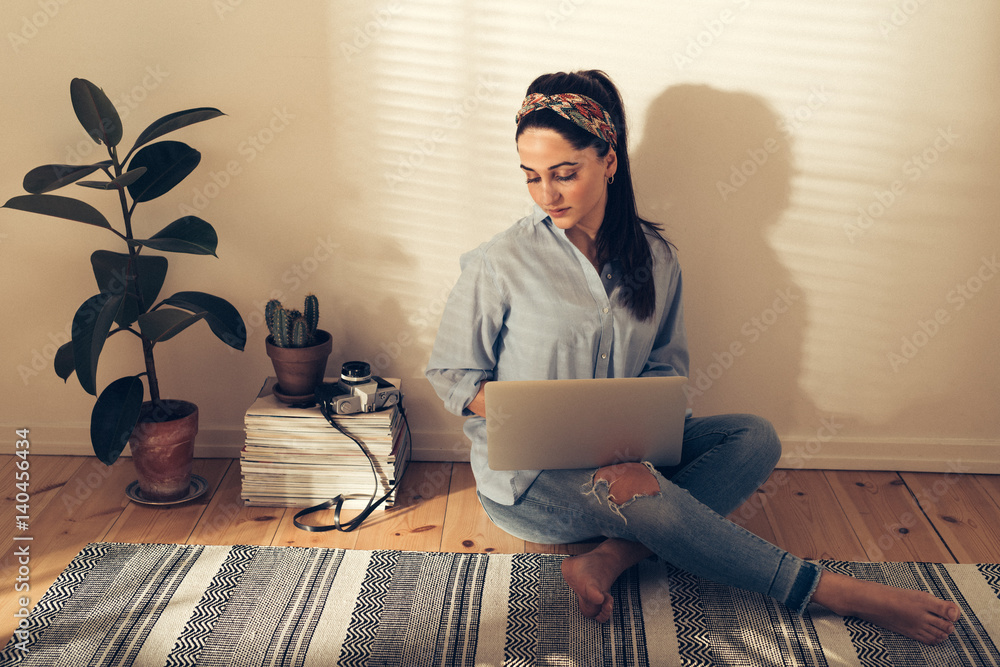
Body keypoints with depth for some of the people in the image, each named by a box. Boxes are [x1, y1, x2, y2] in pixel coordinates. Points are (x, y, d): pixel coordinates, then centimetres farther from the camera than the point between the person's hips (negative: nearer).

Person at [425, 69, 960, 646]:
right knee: (634, 488, -35)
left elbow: (668, 363, 10)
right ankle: (832, 591, -21)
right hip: (526, 478, -5)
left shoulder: (653, 257, 1)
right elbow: (452, 372, -3)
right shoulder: (500, 263, -11)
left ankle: (608, 560, -30)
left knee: (754, 437, -14)